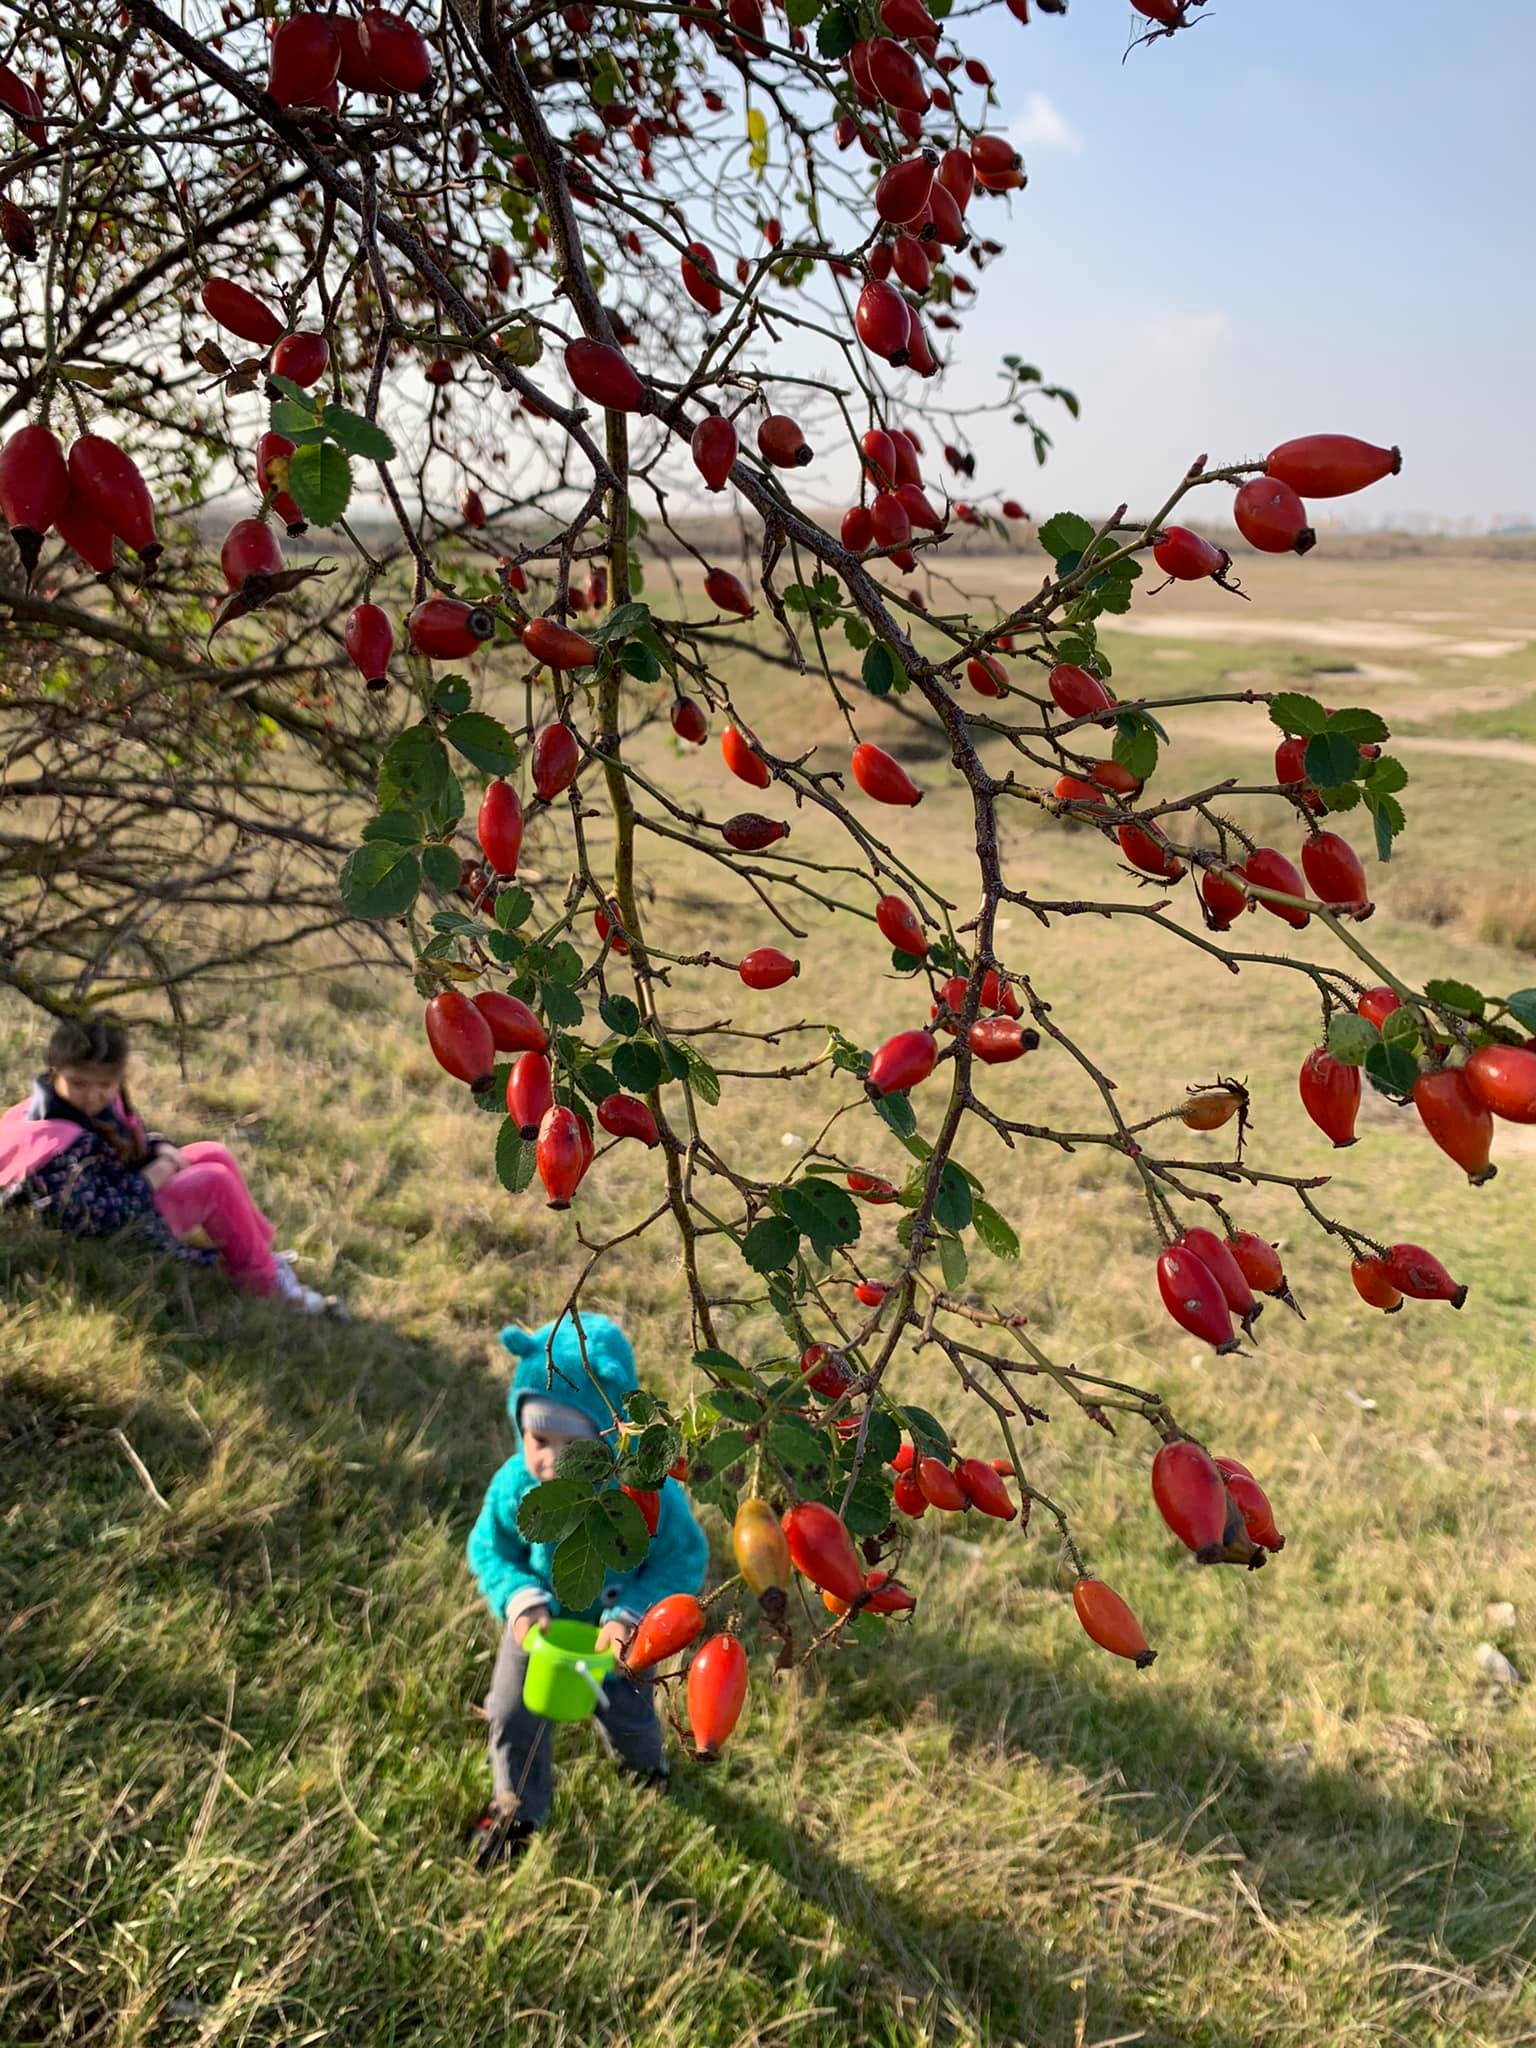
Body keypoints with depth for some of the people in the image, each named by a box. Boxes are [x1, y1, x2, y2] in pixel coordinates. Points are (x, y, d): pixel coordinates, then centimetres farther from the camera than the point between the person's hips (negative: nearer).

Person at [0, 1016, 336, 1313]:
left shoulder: (101, 1100, -6)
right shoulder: (58, 1145, -34)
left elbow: (134, 1136, 14)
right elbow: (95, 1217, -35)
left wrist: (163, 1151, -6)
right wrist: (149, 1181, -25)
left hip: (123, 1185, 10)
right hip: (127, 1224, -10)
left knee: (215, 1155, 9)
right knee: (216, 1182, -16)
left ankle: (260, 1250, 18)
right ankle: (257, 1278, 0)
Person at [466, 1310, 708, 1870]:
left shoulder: (649, 1491, -38)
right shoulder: (515, 1486, -31)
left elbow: (683, 1560, -25)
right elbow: (489, 1551, -15)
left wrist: (629, 1615, -35)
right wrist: (519, 1599, -32)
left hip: (613, 1630, -1)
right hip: (539, 1627, 1)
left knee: (625, 1711, 25)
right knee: (513, 1717, 18)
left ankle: (642, 1759, 63)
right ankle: (519, 1806, 51)